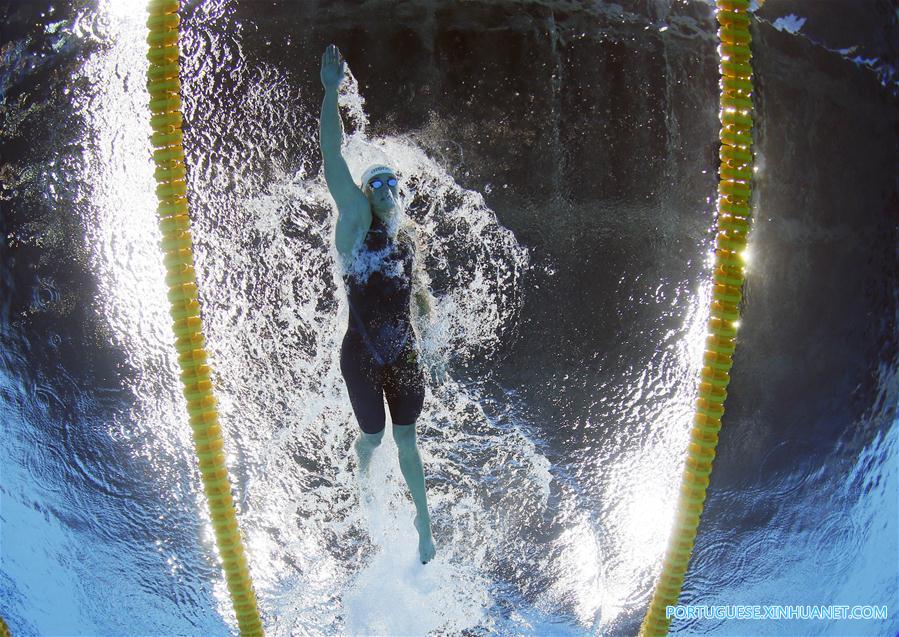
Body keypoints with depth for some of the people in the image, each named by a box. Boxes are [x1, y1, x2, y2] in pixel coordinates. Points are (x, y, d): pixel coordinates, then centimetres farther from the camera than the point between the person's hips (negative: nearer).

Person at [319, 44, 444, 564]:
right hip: (362, 356, -3)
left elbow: (423, 299, 19)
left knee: (407, 440, 7)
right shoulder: (355, 221, -4)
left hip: (404, 355, 3)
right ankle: (363, 464, 48)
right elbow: (333, 161, -15)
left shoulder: (408, 244, 9)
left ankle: (424, 521, 20)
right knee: (373, 436, 10)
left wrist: (435, 352, 16)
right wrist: (332, 93, -21)